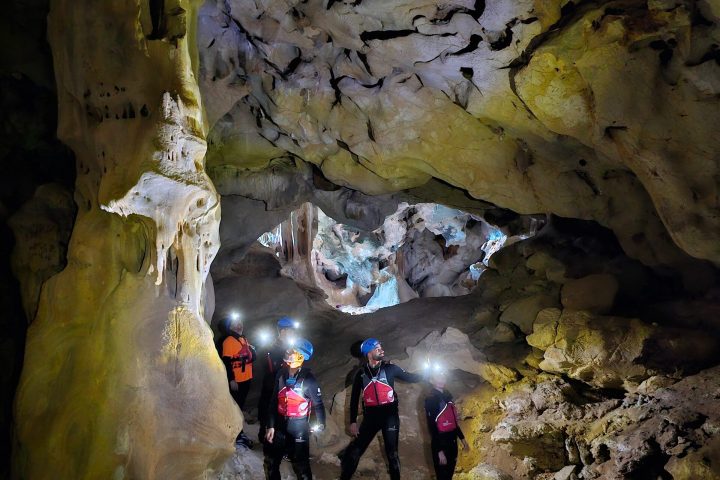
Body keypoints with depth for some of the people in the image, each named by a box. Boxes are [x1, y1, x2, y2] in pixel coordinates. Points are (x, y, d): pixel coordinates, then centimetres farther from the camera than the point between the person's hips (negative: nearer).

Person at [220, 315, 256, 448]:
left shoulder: (243, 339, 12)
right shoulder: (228, 341, -15)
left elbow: (251, 357, 23)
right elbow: (226, 362, -19)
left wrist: (252, 351, 1)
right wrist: (231, 380, -22)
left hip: (246, 379, 8)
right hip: (236, 381, -8)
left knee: (240, 406, 19)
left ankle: (239, 432, 31)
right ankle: (237, 436, 6)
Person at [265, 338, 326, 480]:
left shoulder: (308, 379, -14)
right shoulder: (281, 374, 0)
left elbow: (317, 403, -6)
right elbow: (273, 401, 4)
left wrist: (320, 424, -14)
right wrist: (270, 426, 3)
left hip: (299, 427, -5)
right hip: (280, 426, 5)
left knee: (301, 465, 3)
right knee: (271, 462, 14)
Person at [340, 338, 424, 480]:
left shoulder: (390, 368, 0)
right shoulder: (361, 373, 3)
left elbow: (410, 378, 7)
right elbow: (354, 398, 6)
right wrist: (353, 421, 1)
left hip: (389, 415, -1)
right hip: (370, 417, 1)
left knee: (392, 453, 6)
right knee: (354, 451, -2)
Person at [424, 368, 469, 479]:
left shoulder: (447, 396, 10)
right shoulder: (430, 399, -14)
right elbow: (432, 426, -18)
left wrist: (462, 438, 19)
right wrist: (439, 450, -21)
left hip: (452, 442, 7)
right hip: (440, 443, -7)